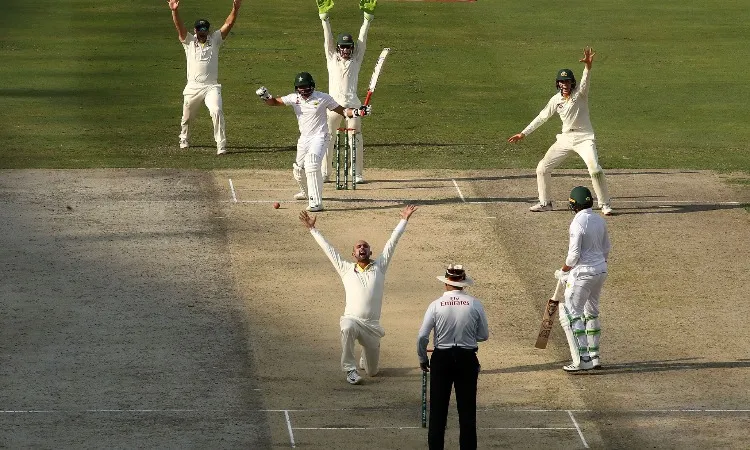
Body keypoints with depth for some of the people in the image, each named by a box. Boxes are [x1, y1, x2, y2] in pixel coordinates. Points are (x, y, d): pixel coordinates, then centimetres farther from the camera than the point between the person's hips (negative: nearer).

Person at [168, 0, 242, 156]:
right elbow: (179, 27, -10)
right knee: (187, 117, 14)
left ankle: (221, 146, -21)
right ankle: (184, 140, 43)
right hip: (192, 87, 1)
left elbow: (228, 24, -2)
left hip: (211, 87, -1)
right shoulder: (189, 42, 5)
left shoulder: (214, 40, 7)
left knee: (217, 111, -22)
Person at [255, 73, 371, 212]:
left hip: (319, 137, -6)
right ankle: (306, 192, 50)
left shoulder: (323, 98, -10)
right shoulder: (294, 98, -1)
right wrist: (266, 96, -26)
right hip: (304, 138, 6)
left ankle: (316, 202, -30)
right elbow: (274, 102, -4)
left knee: (311, 165, -26)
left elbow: (342, 111, -6)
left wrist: (357, 112, -23)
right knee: (298, 169, 17)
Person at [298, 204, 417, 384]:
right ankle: (350, 369, -29)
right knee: (347, 329, -42)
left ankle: (364, 360, 48)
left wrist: (404, 220, 9)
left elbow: (392, 242, 10)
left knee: (372, 371, 10)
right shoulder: (346, 270, 11)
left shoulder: (379, 267, 10)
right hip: (352, 319, -2)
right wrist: (312, 229, 15)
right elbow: (328, 249, 14)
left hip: (372, 325, 2)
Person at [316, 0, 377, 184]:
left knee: (356, 139, -3)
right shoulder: (332, 58, 12)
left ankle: (358, 174, 0)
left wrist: (368, 17, 0)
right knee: (328, 139, 1)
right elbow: (328, 38, 6)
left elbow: (362, 39, 6)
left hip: (352, 104, -1)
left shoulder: (356, 60, 11)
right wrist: (324, 17, -2)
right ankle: (325, 174, 6)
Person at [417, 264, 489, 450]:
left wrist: (422, 358, 8)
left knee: (438, 407, 10)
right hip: (467, 358, 0)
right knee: (467, 407, 9)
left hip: (441, 358, 0)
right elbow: (484, 335, 2)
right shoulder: (475, 305, -7)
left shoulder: (436, 305, -8)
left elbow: (422, 336, -8)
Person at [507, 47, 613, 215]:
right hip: (565, 139, 5)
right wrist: (523, 133, 11)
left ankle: (605, 204, -7)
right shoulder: (556, 100, 2)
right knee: (542, 168, 4)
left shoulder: (580, 93, -12)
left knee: (595, 169, -22)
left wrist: (588, 66, -54)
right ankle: (545, 203, 20)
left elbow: (585, 81, -33)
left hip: (584, 138, -5)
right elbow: (542, 117, 11)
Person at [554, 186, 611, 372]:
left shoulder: (578, 223, -19)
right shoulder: (599, 220, 6)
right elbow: (606, 248, 16)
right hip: (601, 270, 8)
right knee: (591, 313, 20)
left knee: (571, 314, -3)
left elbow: (574, 255, -21)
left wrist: (564, 270, -4)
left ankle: (582, 359, -10)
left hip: (583, 272, -8)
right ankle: (594, 357, 23)